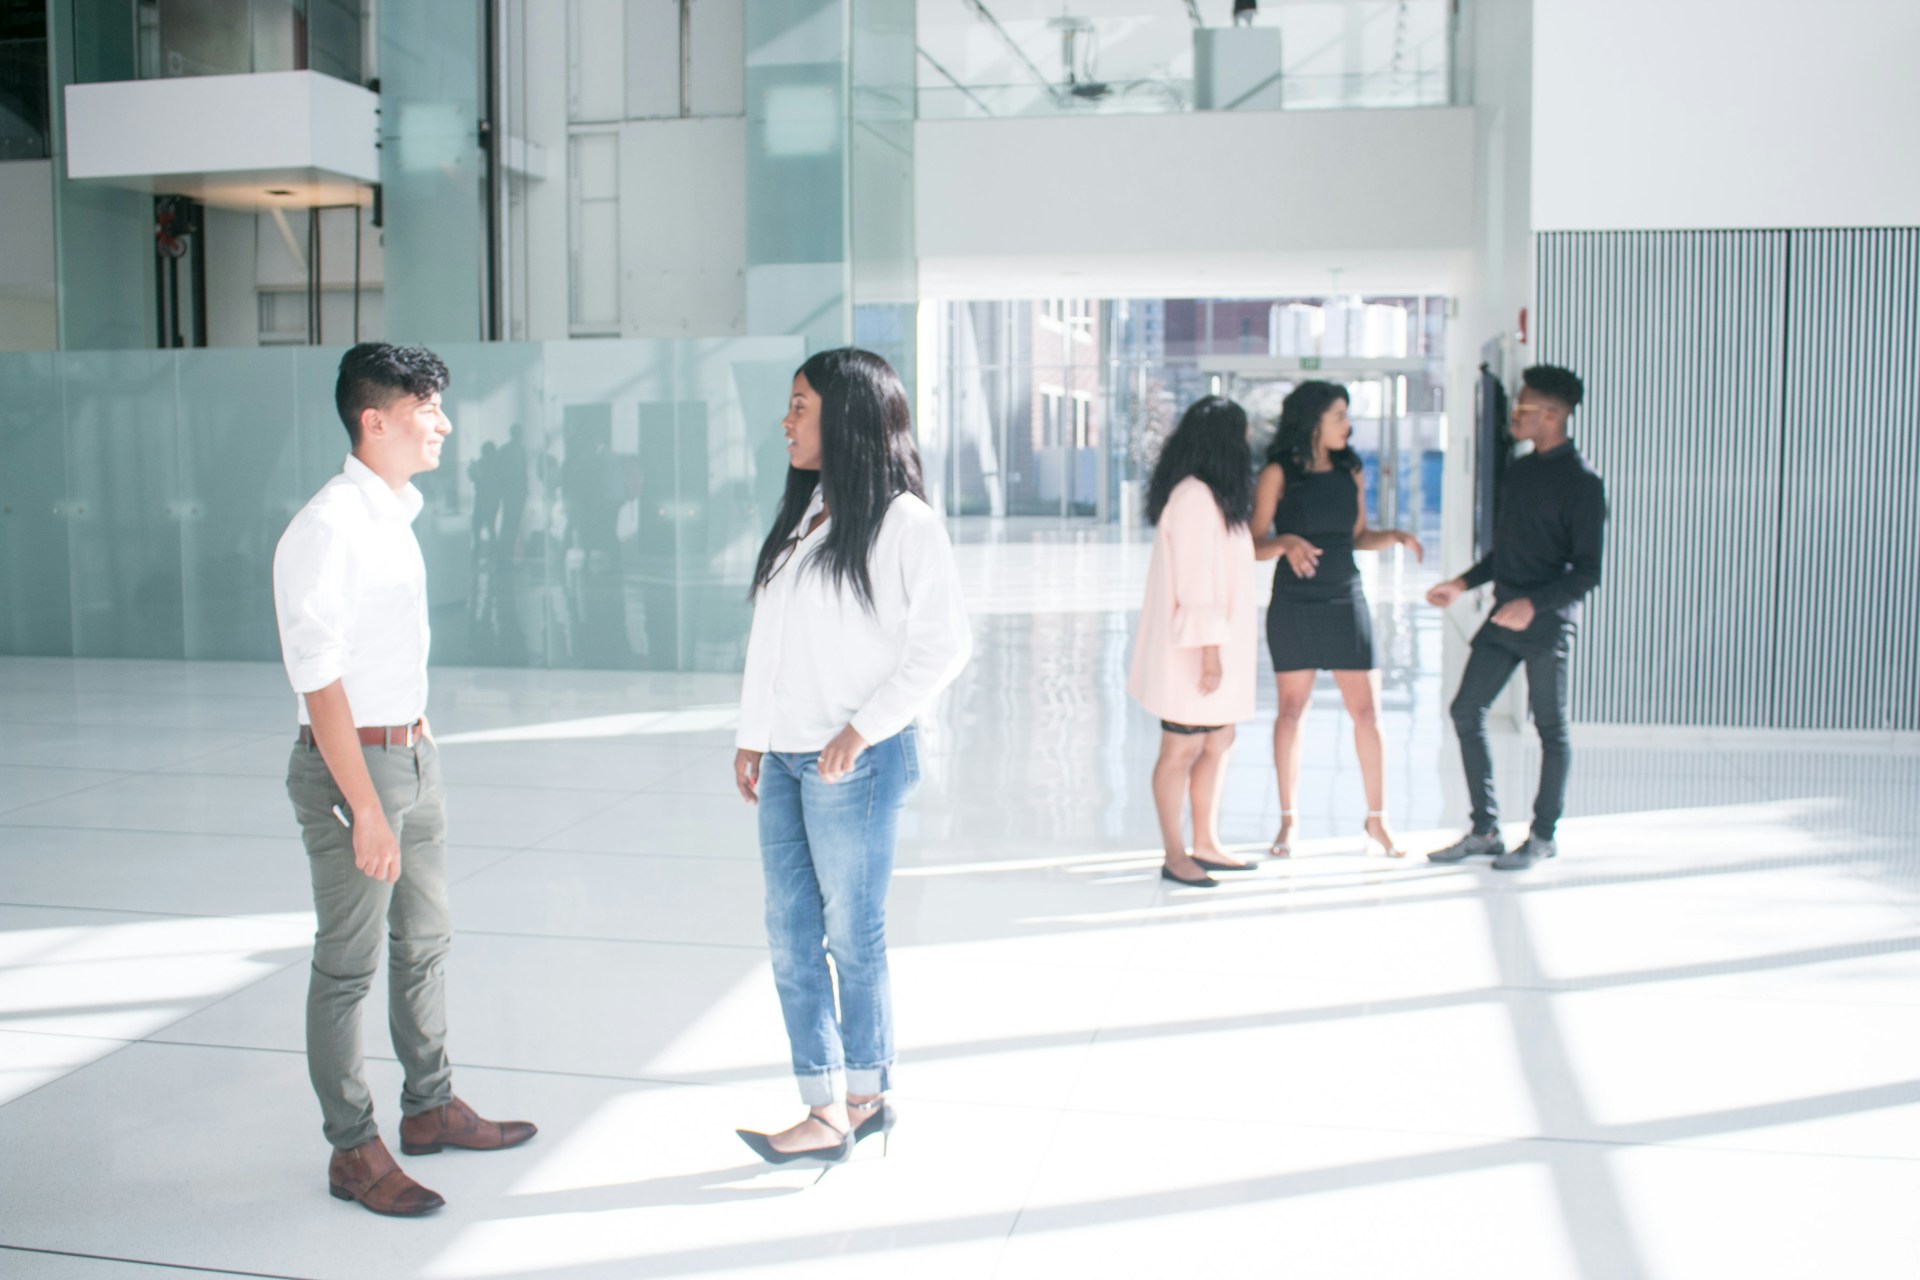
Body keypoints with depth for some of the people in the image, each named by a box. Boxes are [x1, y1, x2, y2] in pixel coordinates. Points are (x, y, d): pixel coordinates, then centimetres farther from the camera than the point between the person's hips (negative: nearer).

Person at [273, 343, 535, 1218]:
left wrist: (419, 741, 18)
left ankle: (430, 1107, 34)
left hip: (414, 753, 9)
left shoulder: (396, 517, 11)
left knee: (424, 942, 18)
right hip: (352, 761, -9)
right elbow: (319, 680, -22)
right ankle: (353, 1151, 14)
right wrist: (366, 809, -24)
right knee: (347, 966, 2)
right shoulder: (325, 529, -18)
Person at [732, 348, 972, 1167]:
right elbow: (767, 637, 14)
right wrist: (751, 735, 12)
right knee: (790, 938, 9)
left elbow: (944, 644, -13)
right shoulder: (800, 515, 11)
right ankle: (829, 1108, 19)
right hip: (784, 760, 7)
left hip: (856, 762, -7)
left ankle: (860, 1098, 23)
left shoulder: (903, 523, -10)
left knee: (852, 937, 6)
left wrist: (862, 729, -16)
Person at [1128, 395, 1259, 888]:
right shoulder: (1195, 497, -19)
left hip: (1216, 648, 10)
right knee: (1181, 750, 0)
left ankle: (1205, 844, 25)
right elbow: (1196, 583, -21)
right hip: (1192, 653, -10)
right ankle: (1175, 856, 10)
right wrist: (1210, 652, -21)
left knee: (1218, 743, 15)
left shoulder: (1214, 496, 14)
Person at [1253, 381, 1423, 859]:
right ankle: (1288, 822, 15)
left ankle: (1376, 820, 11)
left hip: (1345, 603, 3)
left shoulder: (1351, 473, 8)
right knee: (1292, 710, 4)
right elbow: (1255, 544, -5)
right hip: (1293, 605, -3)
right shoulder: (1278, 473, -4)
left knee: (1367, 711, 0)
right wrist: (1286, 543, -25)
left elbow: (1357, 537, 15)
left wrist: (1393, 536, -3)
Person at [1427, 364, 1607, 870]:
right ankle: (1485, 830, 14)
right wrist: (1463, 583, 16)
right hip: (1506, 615, 8)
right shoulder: (1519, 470, 13)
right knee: (1467, 710, 5)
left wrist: (1533, 602, -25)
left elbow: (1587, 571, -15)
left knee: (1551, 727, 3)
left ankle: (1544, 836, 15)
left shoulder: (1581, 481, -11)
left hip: (1548, 621, -8)